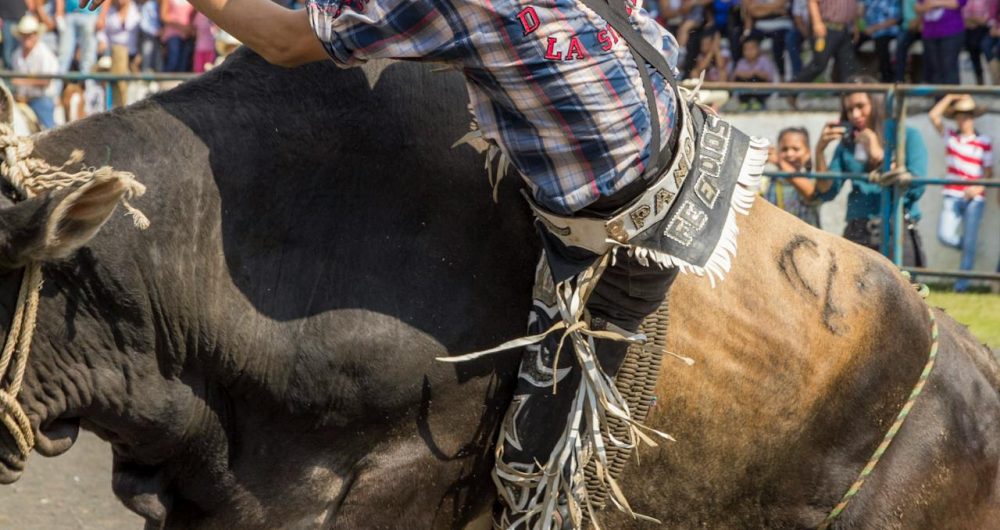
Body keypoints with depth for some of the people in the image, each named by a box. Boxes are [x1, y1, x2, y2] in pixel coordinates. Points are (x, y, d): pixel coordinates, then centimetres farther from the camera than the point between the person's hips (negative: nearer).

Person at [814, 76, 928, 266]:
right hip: (857, 234, 3)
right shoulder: (847, 144, 14)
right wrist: (820, 151, -2)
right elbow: (826, 192, 8)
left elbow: (916, 188, -7)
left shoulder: (908, 136, 5)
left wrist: (879, 156, -7)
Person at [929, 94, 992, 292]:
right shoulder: (950, 136, 9)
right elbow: (934, 115, 2)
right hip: (953, 195, 2)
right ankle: (967, 247, 19)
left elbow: (988, 172, 4)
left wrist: (979, 188, -13)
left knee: (969, 242, -3)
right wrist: (950, 96, 3)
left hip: (975, 198, -2)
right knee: (945, 236, -12)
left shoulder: (984, 142, 2)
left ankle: (963, 282, 5)